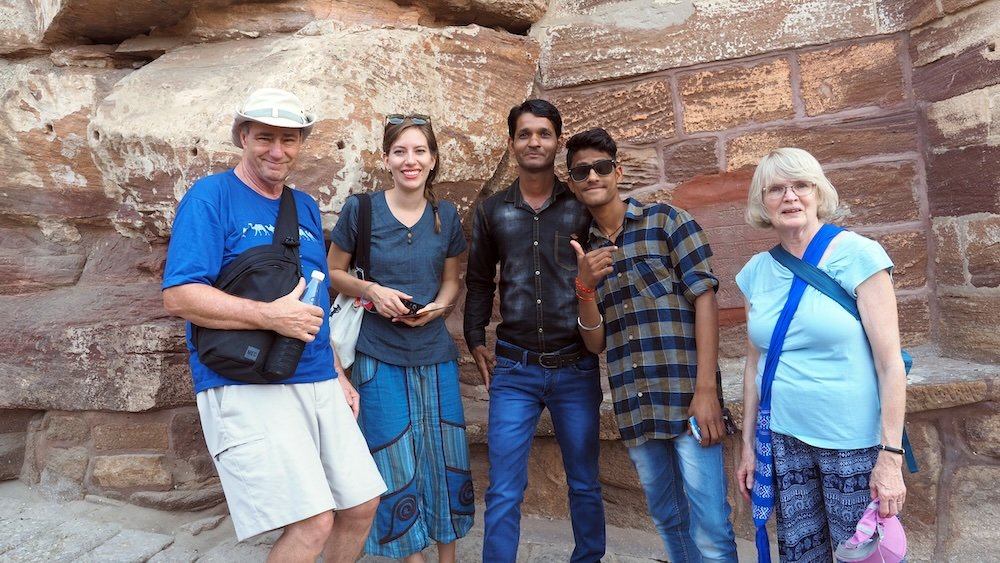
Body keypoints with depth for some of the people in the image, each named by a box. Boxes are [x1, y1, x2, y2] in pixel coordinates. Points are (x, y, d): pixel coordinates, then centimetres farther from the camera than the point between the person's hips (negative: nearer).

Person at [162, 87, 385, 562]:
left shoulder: (305, 206, 16)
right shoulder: (211, 197, -4)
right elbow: (178, 296, -14)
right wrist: (271, 316, -21)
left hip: (318, 383, 7)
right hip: (248, 387, -7)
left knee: (361, 505, 9)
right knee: (313, 523, -14)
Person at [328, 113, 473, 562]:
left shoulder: (446, 216, 2)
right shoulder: (361, 210, -6)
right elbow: (332, 273, 3)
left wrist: (438, 306, -9)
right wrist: (371, 290, -15)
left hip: (435, 355, 3)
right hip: (380, 357, -2)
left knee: (445, 458, 10)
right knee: (396, 465, 7)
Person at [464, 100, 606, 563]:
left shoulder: (581, 208, 3)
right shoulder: (491, 211, 7)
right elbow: (479, 281, 13)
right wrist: (475, 342, 5)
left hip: (576, 367, 0)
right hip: (513, 369, 0)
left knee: (584, 486, 14)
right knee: (503, 493, 2)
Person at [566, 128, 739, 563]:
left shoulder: (668, 221, 0)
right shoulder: (584, 251, 12)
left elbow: (705, 300, -7)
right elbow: (595, 344, 9)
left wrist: (707, 390, -15)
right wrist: (585, 287, -9)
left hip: (687, 399, -4)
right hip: (634, 409, 5)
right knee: (667, 520, 17)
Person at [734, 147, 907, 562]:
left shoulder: (857, 255, -9)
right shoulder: (756, 271, 3)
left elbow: (890, 361, -11)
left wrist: (891, 455, -14)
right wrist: (748, 445, 9)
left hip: (854, 443, -3)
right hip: (783, 441, 4)